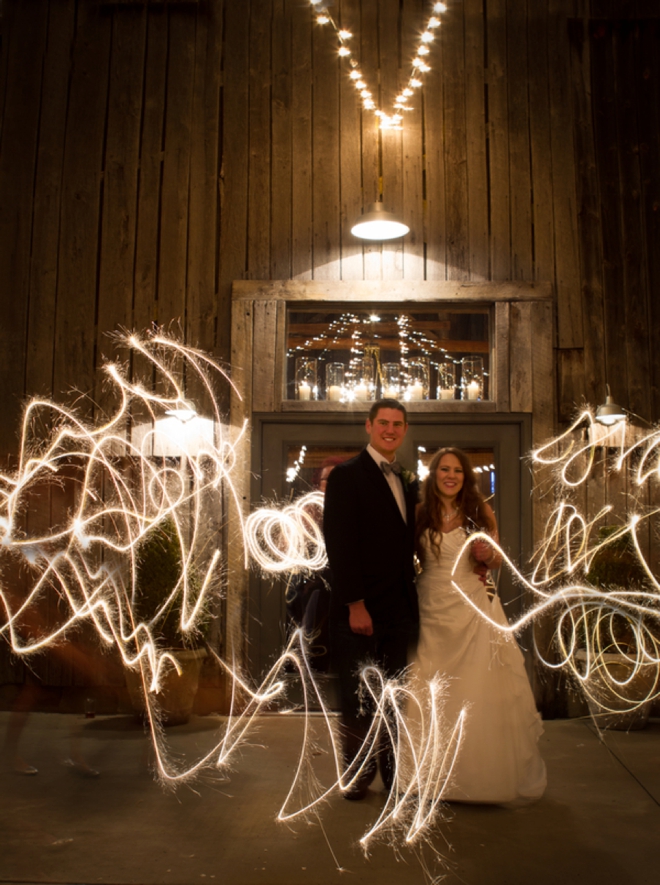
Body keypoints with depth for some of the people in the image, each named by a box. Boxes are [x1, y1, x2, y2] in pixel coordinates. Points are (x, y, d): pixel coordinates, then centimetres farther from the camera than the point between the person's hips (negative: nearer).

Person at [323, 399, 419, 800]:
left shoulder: (407, 482, 15)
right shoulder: (347, 475, -7)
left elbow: (406, 542, 16)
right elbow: (340, 544, -14)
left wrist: (411, 598, 6)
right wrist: (354, 604, -18)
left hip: (400, 606, 6)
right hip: (361, 607, -6)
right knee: (357, 696, 7)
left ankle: (395, 773, 28)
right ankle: (357, 774, 23)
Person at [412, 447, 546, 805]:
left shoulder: (480, 513, 3)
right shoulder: (421, 514, 1)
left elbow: (496, 561, 10)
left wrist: (489, 555, -11)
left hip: (474, 608, 0)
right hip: (432, 611, 1)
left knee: (479, 692, 1)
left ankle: (490, 774, 17)